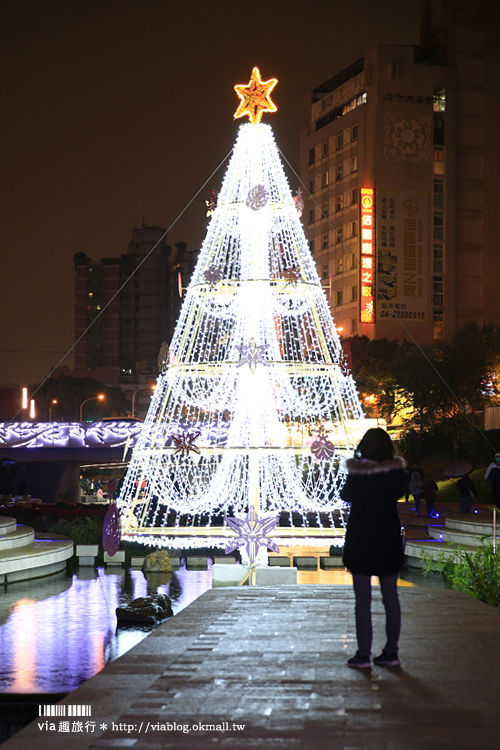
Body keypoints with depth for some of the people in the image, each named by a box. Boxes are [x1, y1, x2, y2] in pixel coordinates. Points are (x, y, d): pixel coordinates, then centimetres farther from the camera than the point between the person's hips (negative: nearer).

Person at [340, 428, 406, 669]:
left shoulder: (357, 471, -15)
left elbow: (346, 495, 1)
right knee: (391, 597, 11)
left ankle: (363, 654, 2)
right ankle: (391, 652, 13)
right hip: (389, 541, 3)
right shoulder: (396, 471, -8)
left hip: (361, 541, -3)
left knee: (362, 599, 2)